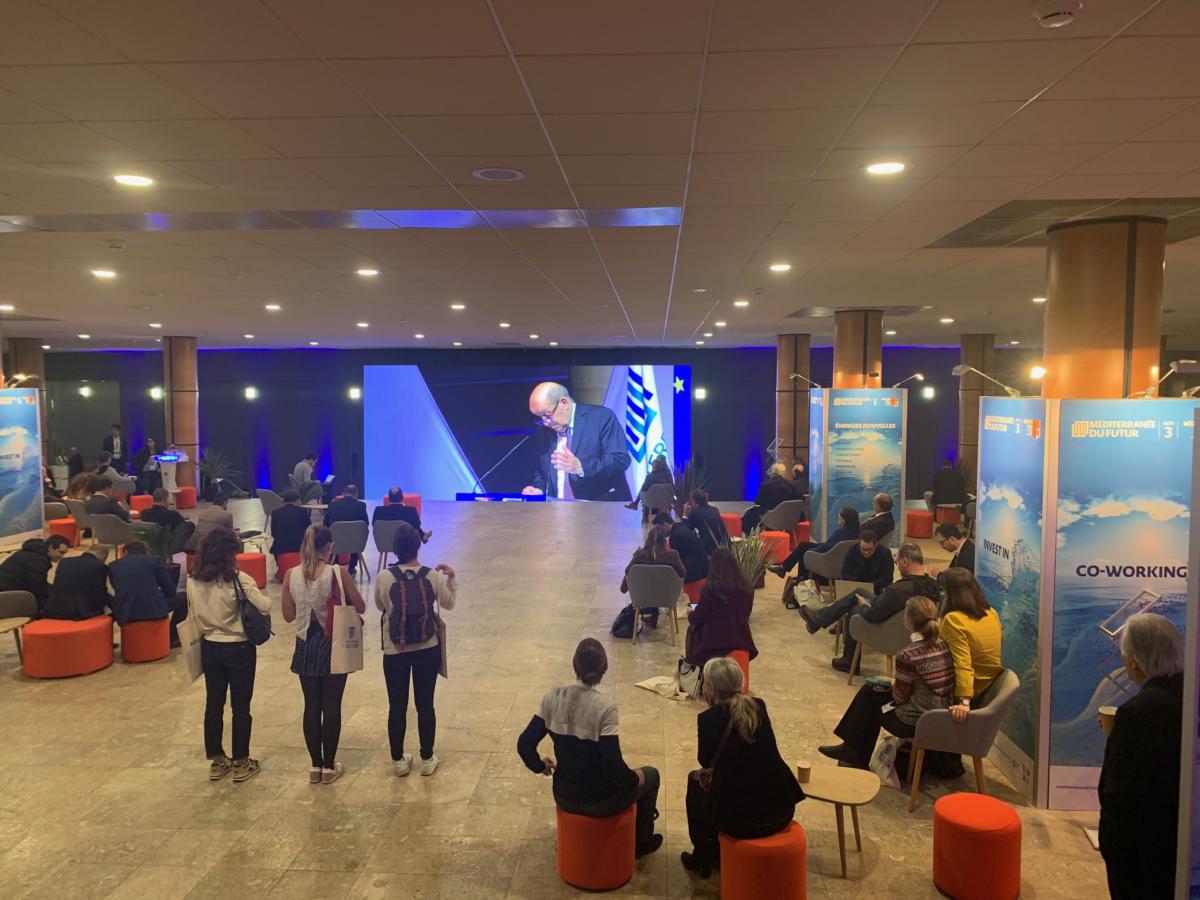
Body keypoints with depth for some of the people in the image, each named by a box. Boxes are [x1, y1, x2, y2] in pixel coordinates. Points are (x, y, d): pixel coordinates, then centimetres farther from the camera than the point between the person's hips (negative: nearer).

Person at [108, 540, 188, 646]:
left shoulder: (112, 565, 11)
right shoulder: (153, 560, 3)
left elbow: (118, 591, 21)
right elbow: (170, 590, 5)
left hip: (124, 614, 3)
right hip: (153, 609, -3)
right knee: (183, 598, 22)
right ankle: (171, 636, 30)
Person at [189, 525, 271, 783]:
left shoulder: (193, 581, -4)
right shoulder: (238, 579, -20)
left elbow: (195, 615, 6)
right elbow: (264, 606, -24)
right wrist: (258, 592, -5)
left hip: (209, 648, 5)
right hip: (239, 649, -5)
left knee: (213, 705, 15)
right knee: (240, 707, 7)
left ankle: (216, 762, 25)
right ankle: (241, 763, 16)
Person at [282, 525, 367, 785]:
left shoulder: (291, 575, -6)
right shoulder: (338, 573, -15)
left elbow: (288, 615, 3)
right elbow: (360, 608, -7)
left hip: (306, 646, 3)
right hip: (333, 645, -3)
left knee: (311, 706, 13)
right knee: (332, 706, 8)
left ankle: (315, 766, 22)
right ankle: (329, 766, 17)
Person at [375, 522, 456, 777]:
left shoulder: (384, 578, -13)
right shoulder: (434, 576, -10)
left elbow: (380, 606, 4)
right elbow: (448, 604, 6)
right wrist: (451, 578, 14)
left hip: (395, 652, -1)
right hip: (428, 650, 1)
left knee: (397, 707, 12)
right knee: (425, 704, 12)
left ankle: (398, 761, 24)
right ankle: (427, 760, 22)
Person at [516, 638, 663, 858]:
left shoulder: (553, 697, -12)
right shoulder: (605, 708, -25)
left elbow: (524, 744, -7)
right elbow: (613, 767, -25)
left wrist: (540, 765, 13)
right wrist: (635, 779, -4)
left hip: (563, 797, 4)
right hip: (598, 803, -4)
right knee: (650, 775, 24)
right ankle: (641, 841, 42)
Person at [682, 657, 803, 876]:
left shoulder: (709, 718, -10)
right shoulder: (759, 706, 5)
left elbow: (705, 761, 5)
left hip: (740, 819, -5)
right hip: (782, 811, 5)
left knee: (695, 781, 25)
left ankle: (701, 857, 33)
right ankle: (718, 852, 43)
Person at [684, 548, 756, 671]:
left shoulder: (709, 588, -16)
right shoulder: (747, 588, -5)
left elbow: (698, 618, -6)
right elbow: (744, 615, 10)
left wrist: (690, 614, 17)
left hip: (713, 641, -4)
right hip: (741, 640, 4)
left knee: (692, 628, 25)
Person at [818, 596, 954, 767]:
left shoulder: (907, 655, -24)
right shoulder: (945, 645, -2)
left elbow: (901, 696, -14)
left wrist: (892, 685, 7)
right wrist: (894, 684, 9)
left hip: (916, 722, -7)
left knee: (870, 699, 20)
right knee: (870, 690, 20)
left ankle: (855, 755, 39)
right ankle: (853, 750, 34)